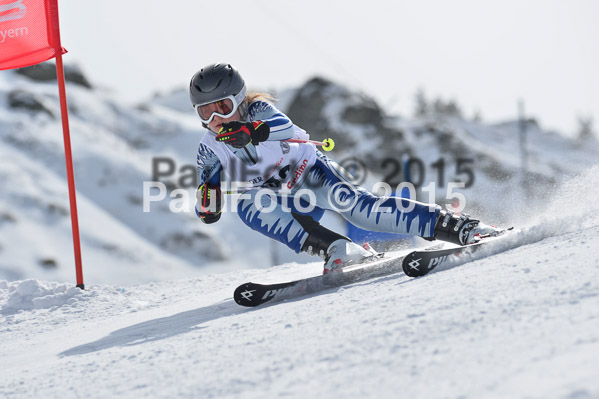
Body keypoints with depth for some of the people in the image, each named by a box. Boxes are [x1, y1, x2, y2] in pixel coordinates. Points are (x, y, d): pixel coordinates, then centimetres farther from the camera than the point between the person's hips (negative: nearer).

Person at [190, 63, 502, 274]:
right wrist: (207, 206, -19)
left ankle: (460, 228, -33)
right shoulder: (210, 150, 0)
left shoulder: (258, 110, -11)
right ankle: (338, 250, -37)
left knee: (353, 204, -31)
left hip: (311, 173, -4)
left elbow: (286, 128, -35)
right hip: (289, 207, 4)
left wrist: (252, 131, -54)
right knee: (249, 207, -28)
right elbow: (207, 210, 5)